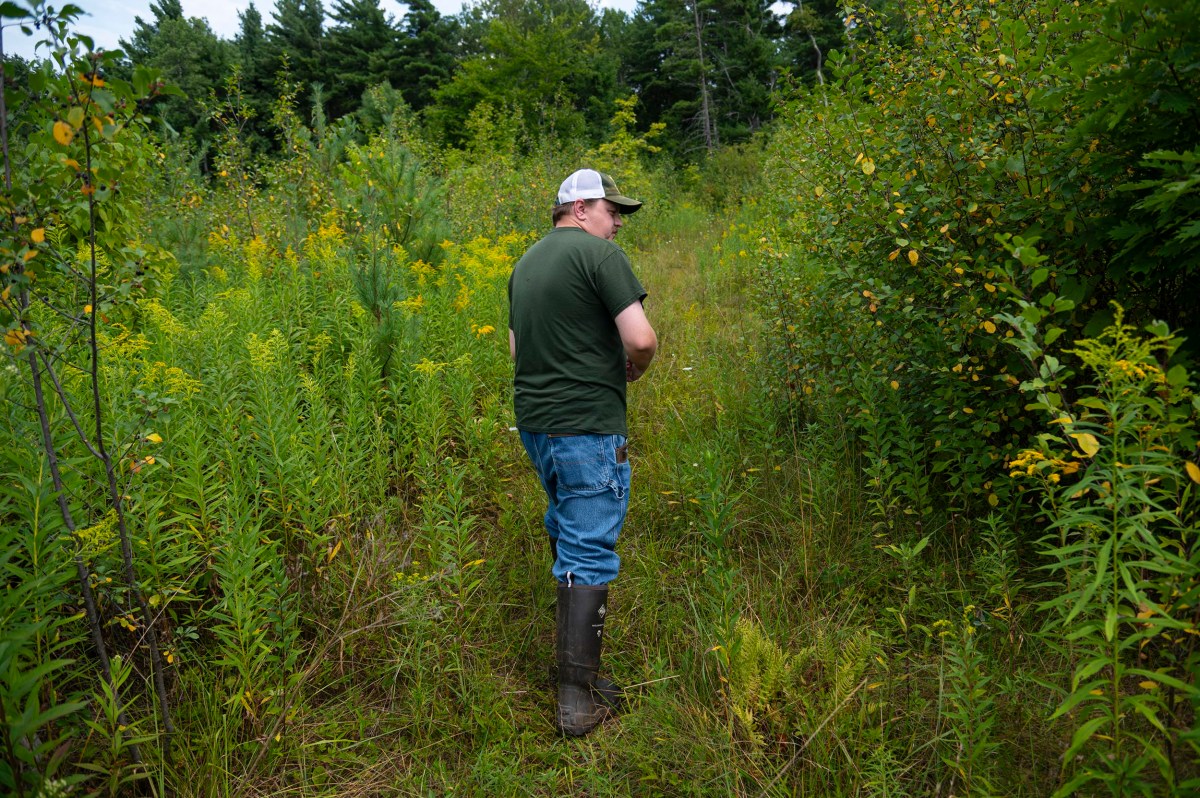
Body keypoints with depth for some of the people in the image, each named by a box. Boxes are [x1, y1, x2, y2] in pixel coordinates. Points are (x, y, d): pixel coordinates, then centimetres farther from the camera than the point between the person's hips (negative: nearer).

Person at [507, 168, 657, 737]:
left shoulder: (525, 263, 15)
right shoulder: (599, 254, -11)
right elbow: (641, 339, -20)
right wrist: (634, 368, 1)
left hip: (534, 423, 9)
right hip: (588, 427, -8)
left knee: (566, 529, 26)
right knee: (589, 556, -2)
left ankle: (575, 641, 43)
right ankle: (578, 699, 5)